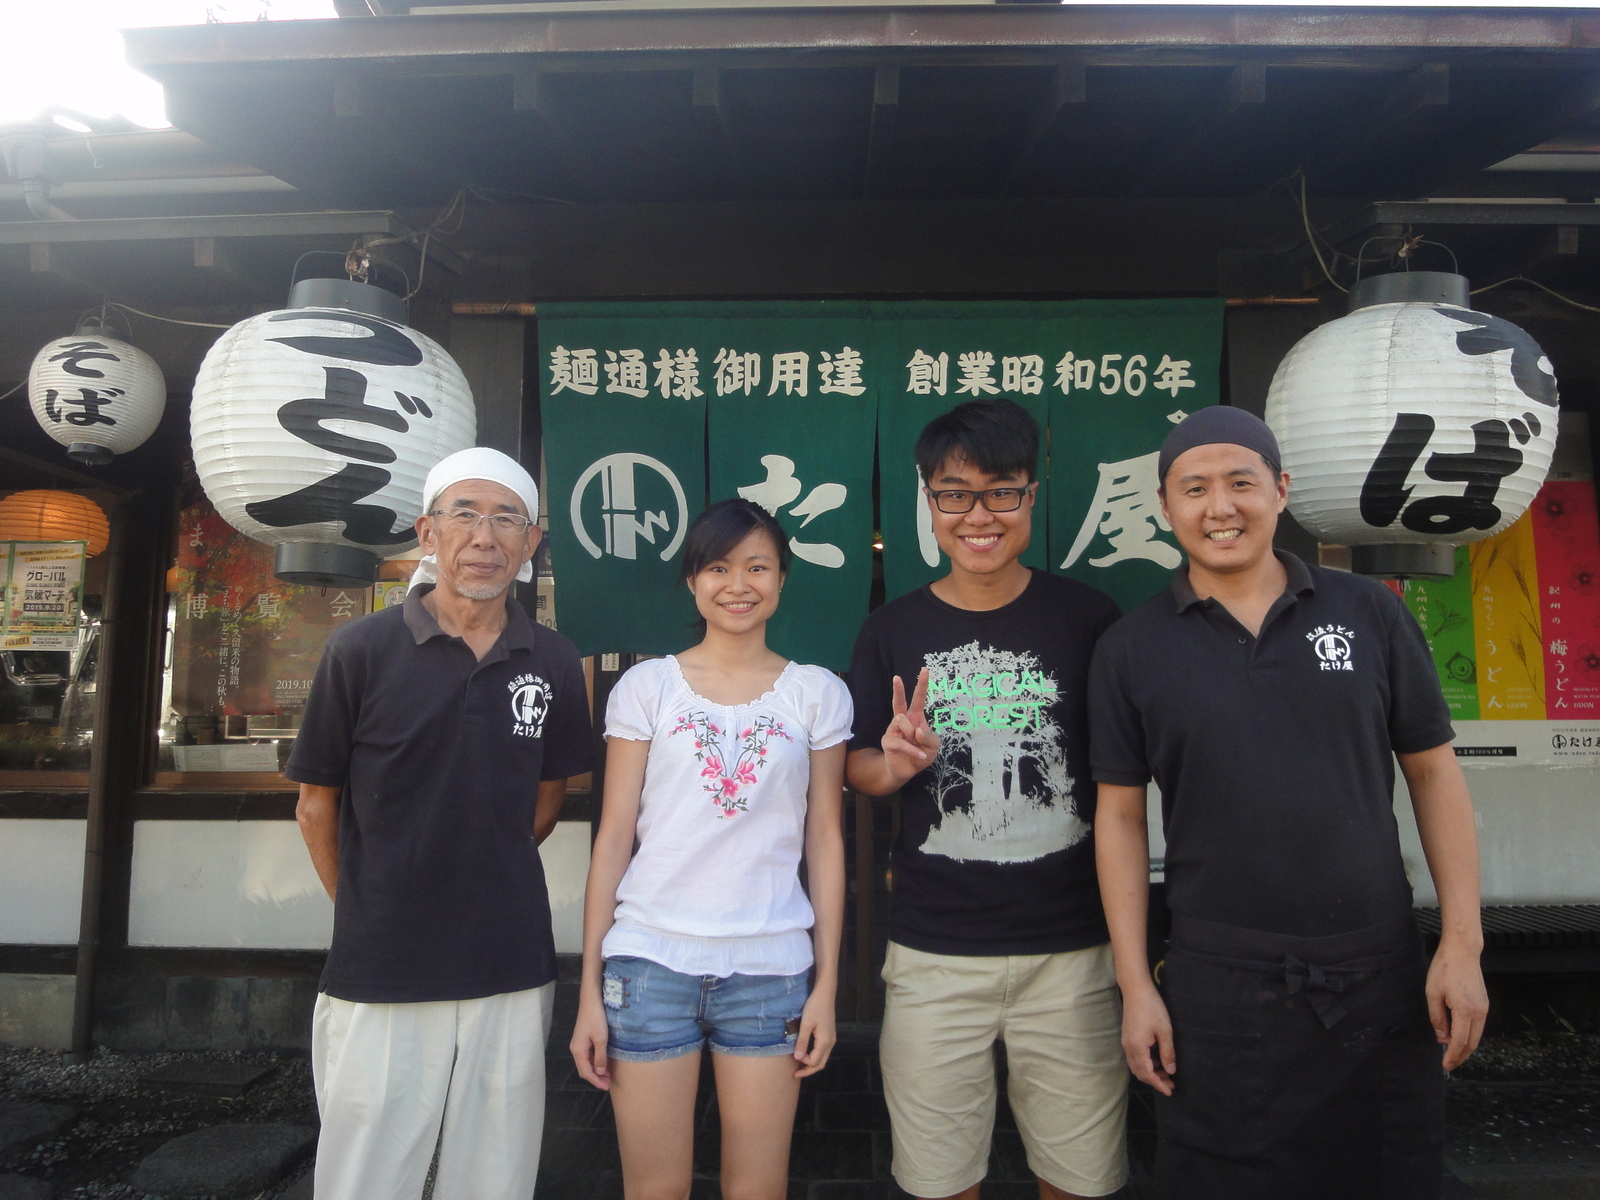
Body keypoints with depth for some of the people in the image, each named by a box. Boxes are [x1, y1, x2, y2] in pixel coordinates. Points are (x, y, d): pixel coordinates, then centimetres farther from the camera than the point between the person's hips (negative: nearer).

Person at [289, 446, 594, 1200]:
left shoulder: (554, 665, 1)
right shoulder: (361, 652, -6)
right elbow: (317, 806, 2)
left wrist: (484, 879, 11)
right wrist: (368, 912, 7)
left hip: (511, 974, 2)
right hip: (378, 977, -2)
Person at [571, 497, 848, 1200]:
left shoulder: (818, 694, 4)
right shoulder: (646, 687, 2)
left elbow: (825, 841, 5)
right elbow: (613, 837, 2)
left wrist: (827, 983, 3)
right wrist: (589, 987, 0)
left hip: (771, 970, 1)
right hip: (651, 959, 0)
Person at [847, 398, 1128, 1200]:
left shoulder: (1088, 618, -2)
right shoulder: (892, 630, 1)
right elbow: (859, 767, 7)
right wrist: (893, 765, -14)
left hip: (1072, 947, 0)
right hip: (934, 950, 1)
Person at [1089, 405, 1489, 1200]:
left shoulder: (1369, 613, 0)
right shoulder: (1132, 649, -2)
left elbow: (1433, 774, 5)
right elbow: (1120, 815, -1)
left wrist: (1462, 943, -1)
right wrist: (1135, 984, -3)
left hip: (1382, 976, 2)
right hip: (1218, 987, -1)